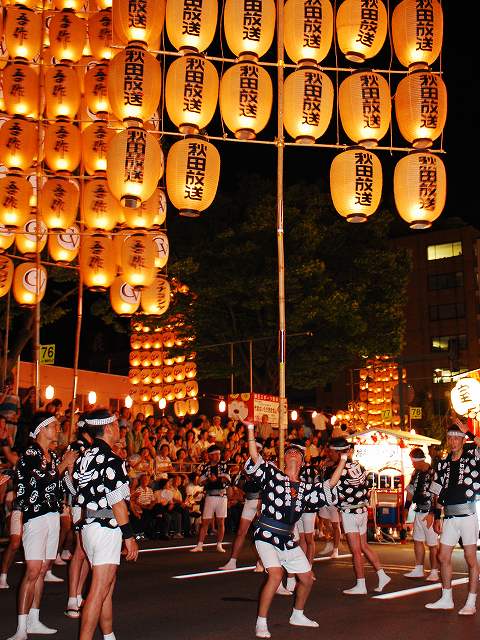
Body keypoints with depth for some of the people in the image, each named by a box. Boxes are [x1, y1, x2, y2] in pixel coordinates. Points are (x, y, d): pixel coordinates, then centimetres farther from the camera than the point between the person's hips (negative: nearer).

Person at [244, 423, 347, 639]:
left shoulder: (307, 488, 11)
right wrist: (251, 429, -19)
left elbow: (330, 485, 13)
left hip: (287, 540, 6)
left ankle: (297, 615, 37)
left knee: (307, 578, 13)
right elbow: (254, 457, -13)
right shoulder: (271, 474, -2)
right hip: (266, 535, -6)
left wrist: (344, 459, 14)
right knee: (276, 575, -24)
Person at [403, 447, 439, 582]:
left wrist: (432, 514, -21)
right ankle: (418, 570, 21)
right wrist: (406, 509, 19)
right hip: (419, 512, 8)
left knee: (433, 544, -1)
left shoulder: (433, 473, -16)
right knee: (417, 540, 12)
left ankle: (434, 572, 8)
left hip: (430, 513, -8)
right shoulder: (416, 473, 10)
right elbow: (411, 490, 19)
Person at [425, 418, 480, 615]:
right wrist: (437, 517, 12)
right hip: (450, 517, 6)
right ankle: (446, 599, 21)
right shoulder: (443, 464, 12)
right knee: (443, 557, 9)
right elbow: (438, 494, 16)